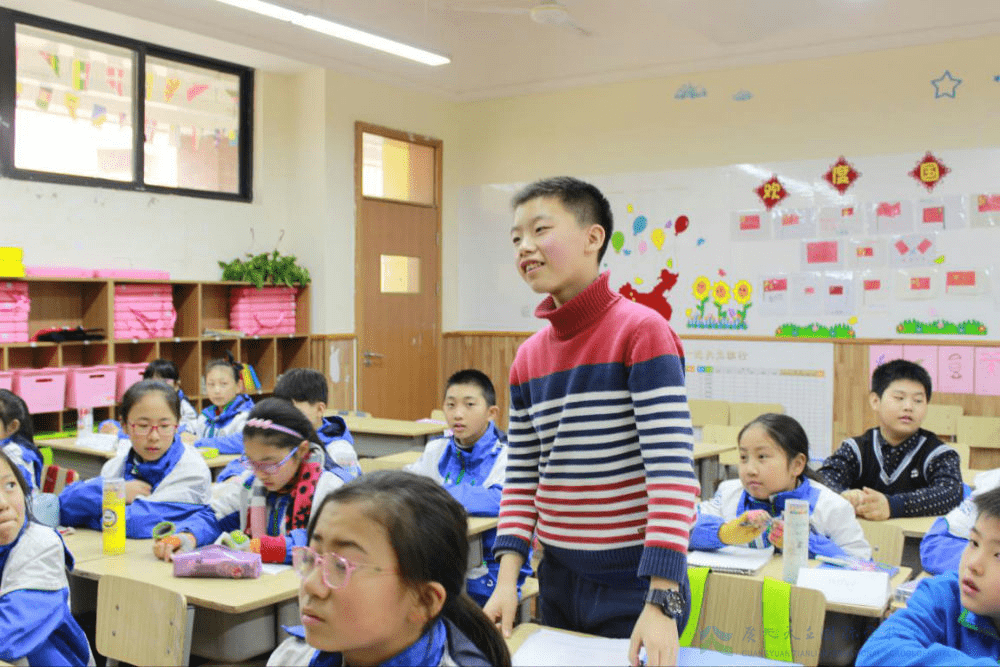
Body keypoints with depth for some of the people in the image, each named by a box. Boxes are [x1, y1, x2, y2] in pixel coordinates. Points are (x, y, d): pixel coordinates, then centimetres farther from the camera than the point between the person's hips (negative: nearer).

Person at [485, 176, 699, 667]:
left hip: (635, 586, -6)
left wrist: (662, 600, -23)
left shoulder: (641, 332, -15)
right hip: (558, 579, 6)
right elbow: (521, 478, 9)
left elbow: (673, 470, -20)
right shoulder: (528, 357, 4)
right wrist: (507, 580, 0)